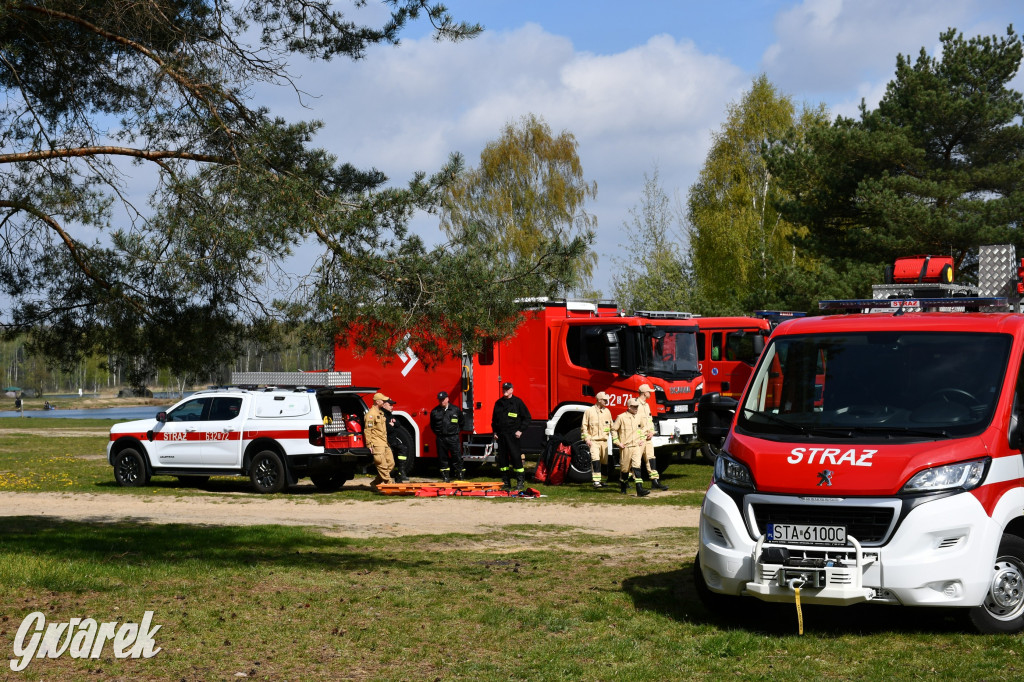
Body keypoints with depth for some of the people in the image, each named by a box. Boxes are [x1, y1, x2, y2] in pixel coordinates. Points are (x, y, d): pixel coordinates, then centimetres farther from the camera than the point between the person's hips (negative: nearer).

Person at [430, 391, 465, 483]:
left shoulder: (455, 410, 3)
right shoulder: (435, 411, 6)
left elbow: (462, 422, 16)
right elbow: (432, 425, 19)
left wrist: (457, 431, 11)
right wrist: (437, 433, 12)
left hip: (453, 438, -1)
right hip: (441, 438, 1)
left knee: (457, 457, -3)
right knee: (443, 458, 4)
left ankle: (459, 474, 6)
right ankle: (445, 477, 10)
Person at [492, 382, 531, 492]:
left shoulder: (517, 402, 0)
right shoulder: (498, 403, 14)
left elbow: (526, 417, 2)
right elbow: (494, 418, 23)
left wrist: (520, 430, -6)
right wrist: (495, 431, 13)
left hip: (512, 435, -5)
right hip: (501, 435, 5)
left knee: (516, 457, -7)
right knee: (502, 458, 5)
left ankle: (520, 481, -1)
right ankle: (506, 482, 11)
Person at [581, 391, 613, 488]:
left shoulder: (607, 411, 10)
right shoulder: (589, 411, -1)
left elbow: (611, 426, 18)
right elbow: (584, 426, 1)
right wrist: (587, 439, -7)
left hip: (604, 440, 5)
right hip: (593, 440, -5)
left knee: (604, 461, 6)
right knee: (595, 459, -18)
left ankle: (600, 480, 19)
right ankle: (596, 481, -20)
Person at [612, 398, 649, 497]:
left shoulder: (638, 417, 8)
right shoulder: (621, 417, -7)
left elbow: (642, 428, 27)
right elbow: (614, 430, -3)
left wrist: (642, 439, 15)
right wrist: (617, 442, -8)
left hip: (636, 447, 3)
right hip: (625, 447, -3)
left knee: (636, 467, -9)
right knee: (625, 468, 7)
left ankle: (640, 489, -17)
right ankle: (623, 486, 31)